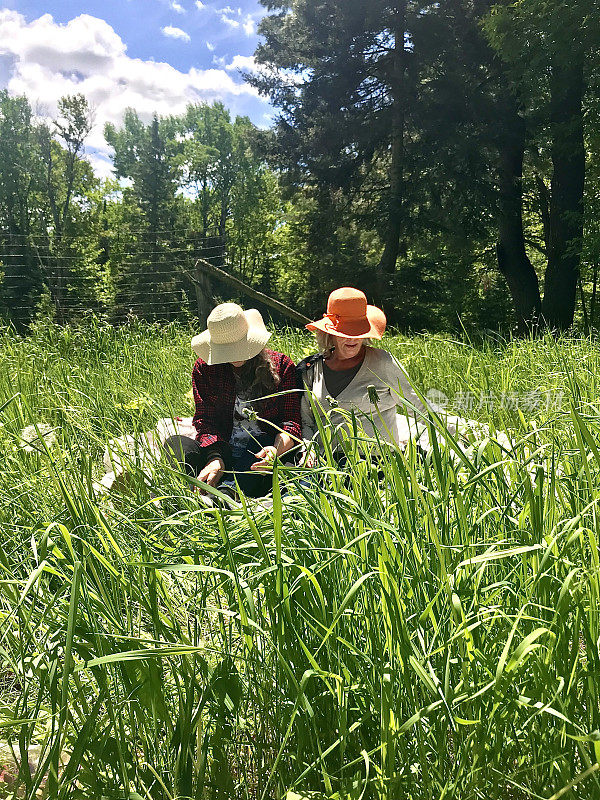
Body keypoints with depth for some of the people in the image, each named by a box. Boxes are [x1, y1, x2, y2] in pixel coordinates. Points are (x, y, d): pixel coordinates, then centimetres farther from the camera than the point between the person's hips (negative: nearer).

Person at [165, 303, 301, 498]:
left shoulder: (281, 365, 5)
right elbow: (205, 419, 0)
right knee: (175, 443, -25)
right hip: (223, 450, 2)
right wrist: (215, 457, -21)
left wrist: (276, 450, -25)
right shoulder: (204, 367, 9)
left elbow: (291, 422, -1)